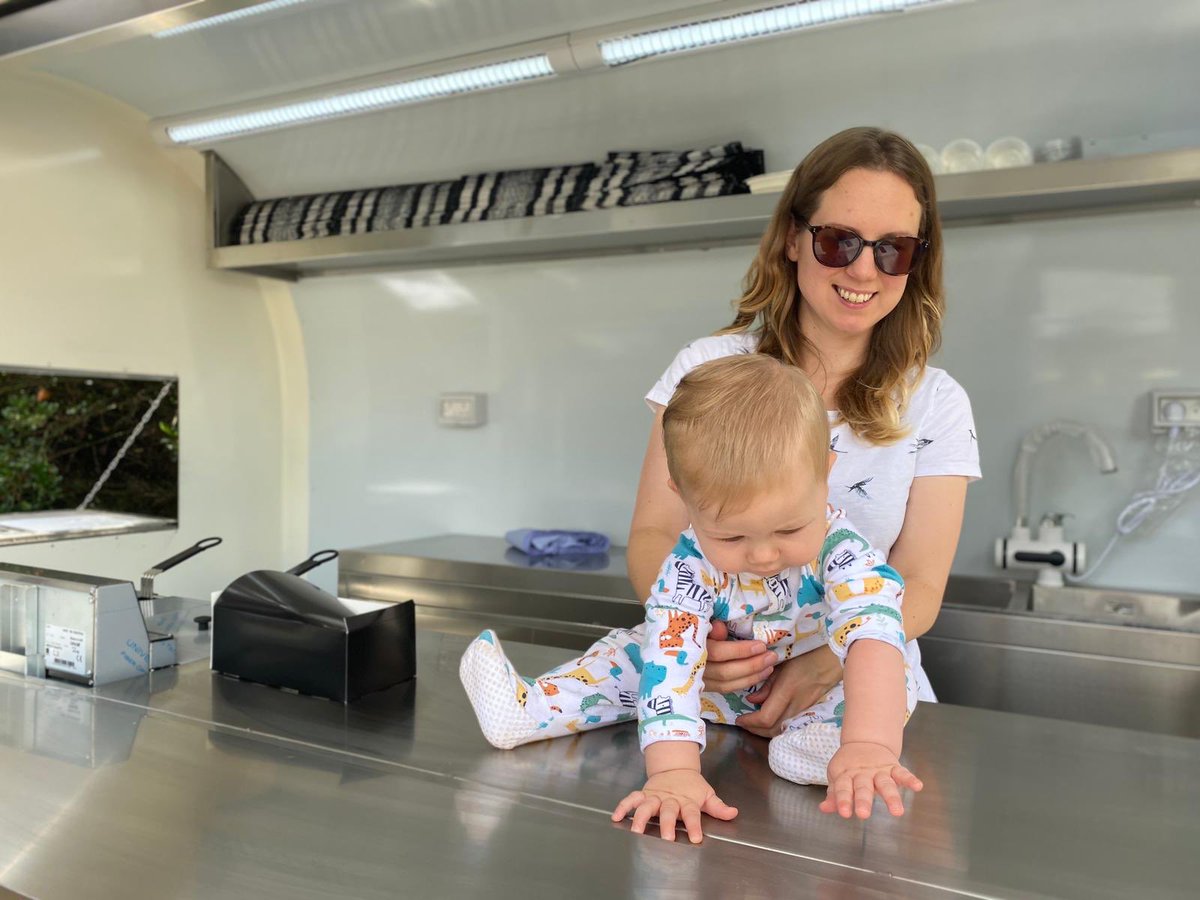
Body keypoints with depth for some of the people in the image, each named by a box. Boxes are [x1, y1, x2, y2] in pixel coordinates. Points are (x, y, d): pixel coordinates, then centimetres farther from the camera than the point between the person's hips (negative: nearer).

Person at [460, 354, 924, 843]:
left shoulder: (839, 547, -32)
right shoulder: (690, 566, -28)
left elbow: (874, 636, -45)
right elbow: (669, 664, -38)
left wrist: (868, 745, -61)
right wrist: (672, 771, -51)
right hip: (729, 689, 1)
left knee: (896, 677, -26)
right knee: (638, 651, -9)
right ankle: (530, 706, -11)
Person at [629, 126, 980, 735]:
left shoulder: (937, 405, 4)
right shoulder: (707, 370, 1)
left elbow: (919, 587, -2)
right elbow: (652, 535, -3)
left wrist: (825, 662, -24)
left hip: (861, 684, 1)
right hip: (710, 678, 0)